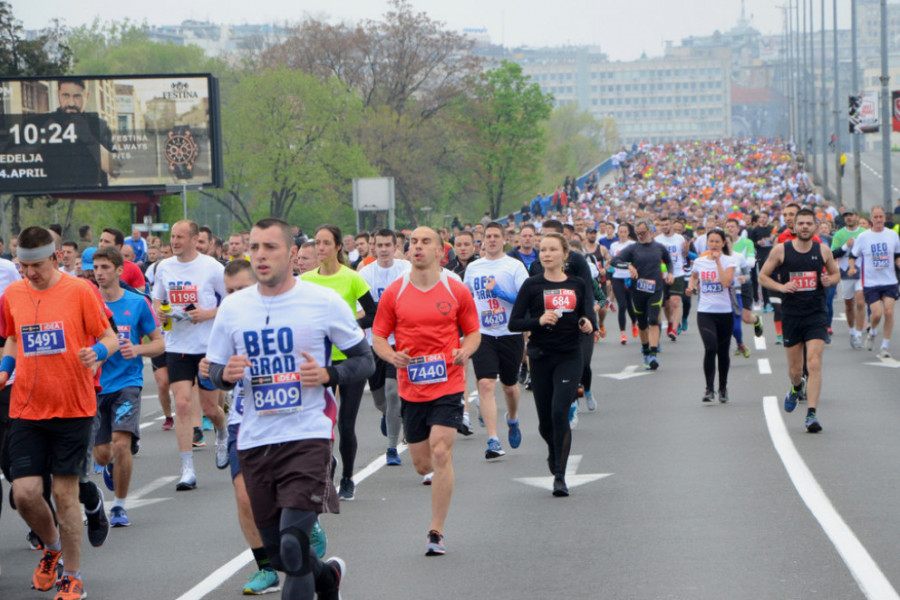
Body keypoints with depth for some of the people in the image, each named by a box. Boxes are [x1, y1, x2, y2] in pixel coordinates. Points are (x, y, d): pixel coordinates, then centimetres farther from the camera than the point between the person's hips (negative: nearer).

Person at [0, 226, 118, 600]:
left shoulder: (79, 291, -5)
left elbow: (110, 338, -1)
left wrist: (97, 352, -23)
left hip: (72, 407, -3)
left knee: (65, 493, -1)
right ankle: (52, 547, 26)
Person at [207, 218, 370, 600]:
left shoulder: (324, 302, -3)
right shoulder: (233, 307, 6)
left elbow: (365, 361, 4)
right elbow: (215, 371, 15)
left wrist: (327, 374, -16)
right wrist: (226, 375, -10)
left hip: (308, 436, -4)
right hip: (254, 440, 4)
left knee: (293, 546, -18)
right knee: (277, 551, 14)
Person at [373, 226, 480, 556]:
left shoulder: (457, 291, 0)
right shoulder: (393, 293, 2)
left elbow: (473, 332, 9)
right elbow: (378, 337, 7)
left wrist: (465, 351, -13)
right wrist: (392, 356, -15)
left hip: (448, 385, -2)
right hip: (411, 388, 2)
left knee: (440, 454, -15)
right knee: (422, 464, 9)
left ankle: (436, 532, -8)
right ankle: (443, 471, 48)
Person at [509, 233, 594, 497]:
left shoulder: (577, 285, 7)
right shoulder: (532, 285, -1)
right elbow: (514, 323, -4)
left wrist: (586, 325, -1)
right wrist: (538, 321, -21)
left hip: (570, 357, 0)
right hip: (541, 358, 0)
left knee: (560, 413, -15)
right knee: (545, 421, 6)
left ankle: (560, 476, -10)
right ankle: (554, 452, 41)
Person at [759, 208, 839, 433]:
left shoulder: (823, 250, 2)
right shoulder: (781, 250, -2)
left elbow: (836, 273, 16)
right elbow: (763, 276, 5)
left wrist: (830, 280, -7)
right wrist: (781, 286, -13)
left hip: (816, 315, 0)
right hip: (791, 315, 1)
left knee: (814, 363, -15)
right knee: (794, 368, 10)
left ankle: (812, 414, -15)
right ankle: (797, 388, 47)